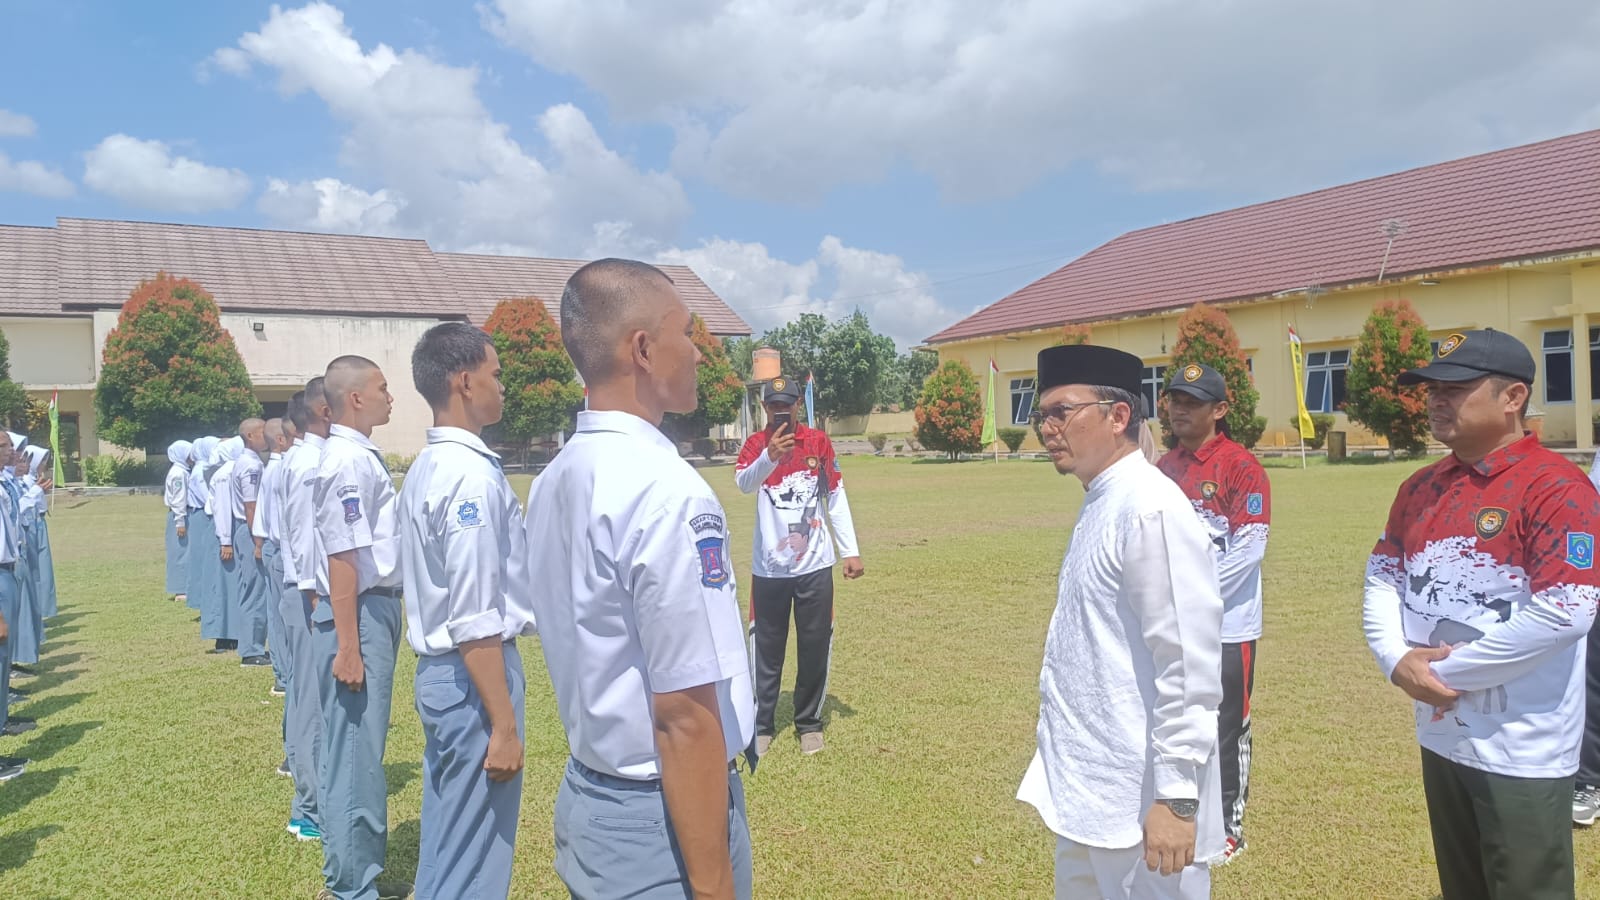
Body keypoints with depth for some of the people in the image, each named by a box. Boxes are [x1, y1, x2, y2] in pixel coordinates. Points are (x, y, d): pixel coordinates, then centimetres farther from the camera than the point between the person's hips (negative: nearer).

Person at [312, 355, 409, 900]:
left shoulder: (362, 456, 11)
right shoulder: (348, 462, -18)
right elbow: (342, 558, -22)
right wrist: (347, 648, -23)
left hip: (378, 609, 10)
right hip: (359, 614, -10)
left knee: (365, 747, 19)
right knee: (354, 751, 1)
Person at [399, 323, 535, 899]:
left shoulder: (427, 467, 10)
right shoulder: (471, 474, -20)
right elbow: (475, 621, -23)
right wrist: (504, 726, -19)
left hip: (438, 670, 10)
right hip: (473, 676, -9)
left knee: (445, 840, 22)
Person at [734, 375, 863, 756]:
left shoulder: (818, 441, 2)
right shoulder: (755, 444, -3)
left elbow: (836, 498, 6)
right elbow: (744, 483, -23)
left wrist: (851, 550, 2)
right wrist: (769, 457, -42)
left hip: (815, 566, 1)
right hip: (769, 568, -1)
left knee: (815, 647, 8)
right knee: (766, 649, 7)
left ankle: (809, 722, 25)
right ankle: (760, 725, 20)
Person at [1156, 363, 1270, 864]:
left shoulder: (1241, 466, -11)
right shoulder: (1165, 468, 10)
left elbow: (1249, 547, -17)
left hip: (1226, 626, -6)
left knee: (1226, 729, 5)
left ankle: (1229, 829, 22)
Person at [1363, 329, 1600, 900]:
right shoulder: (1421, 488, 7)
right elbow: (1382, 578, 9)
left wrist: (1445, 669, -18)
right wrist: (1397, 658, -10)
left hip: (1523, 751, -7)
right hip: (1440, 734, 7)